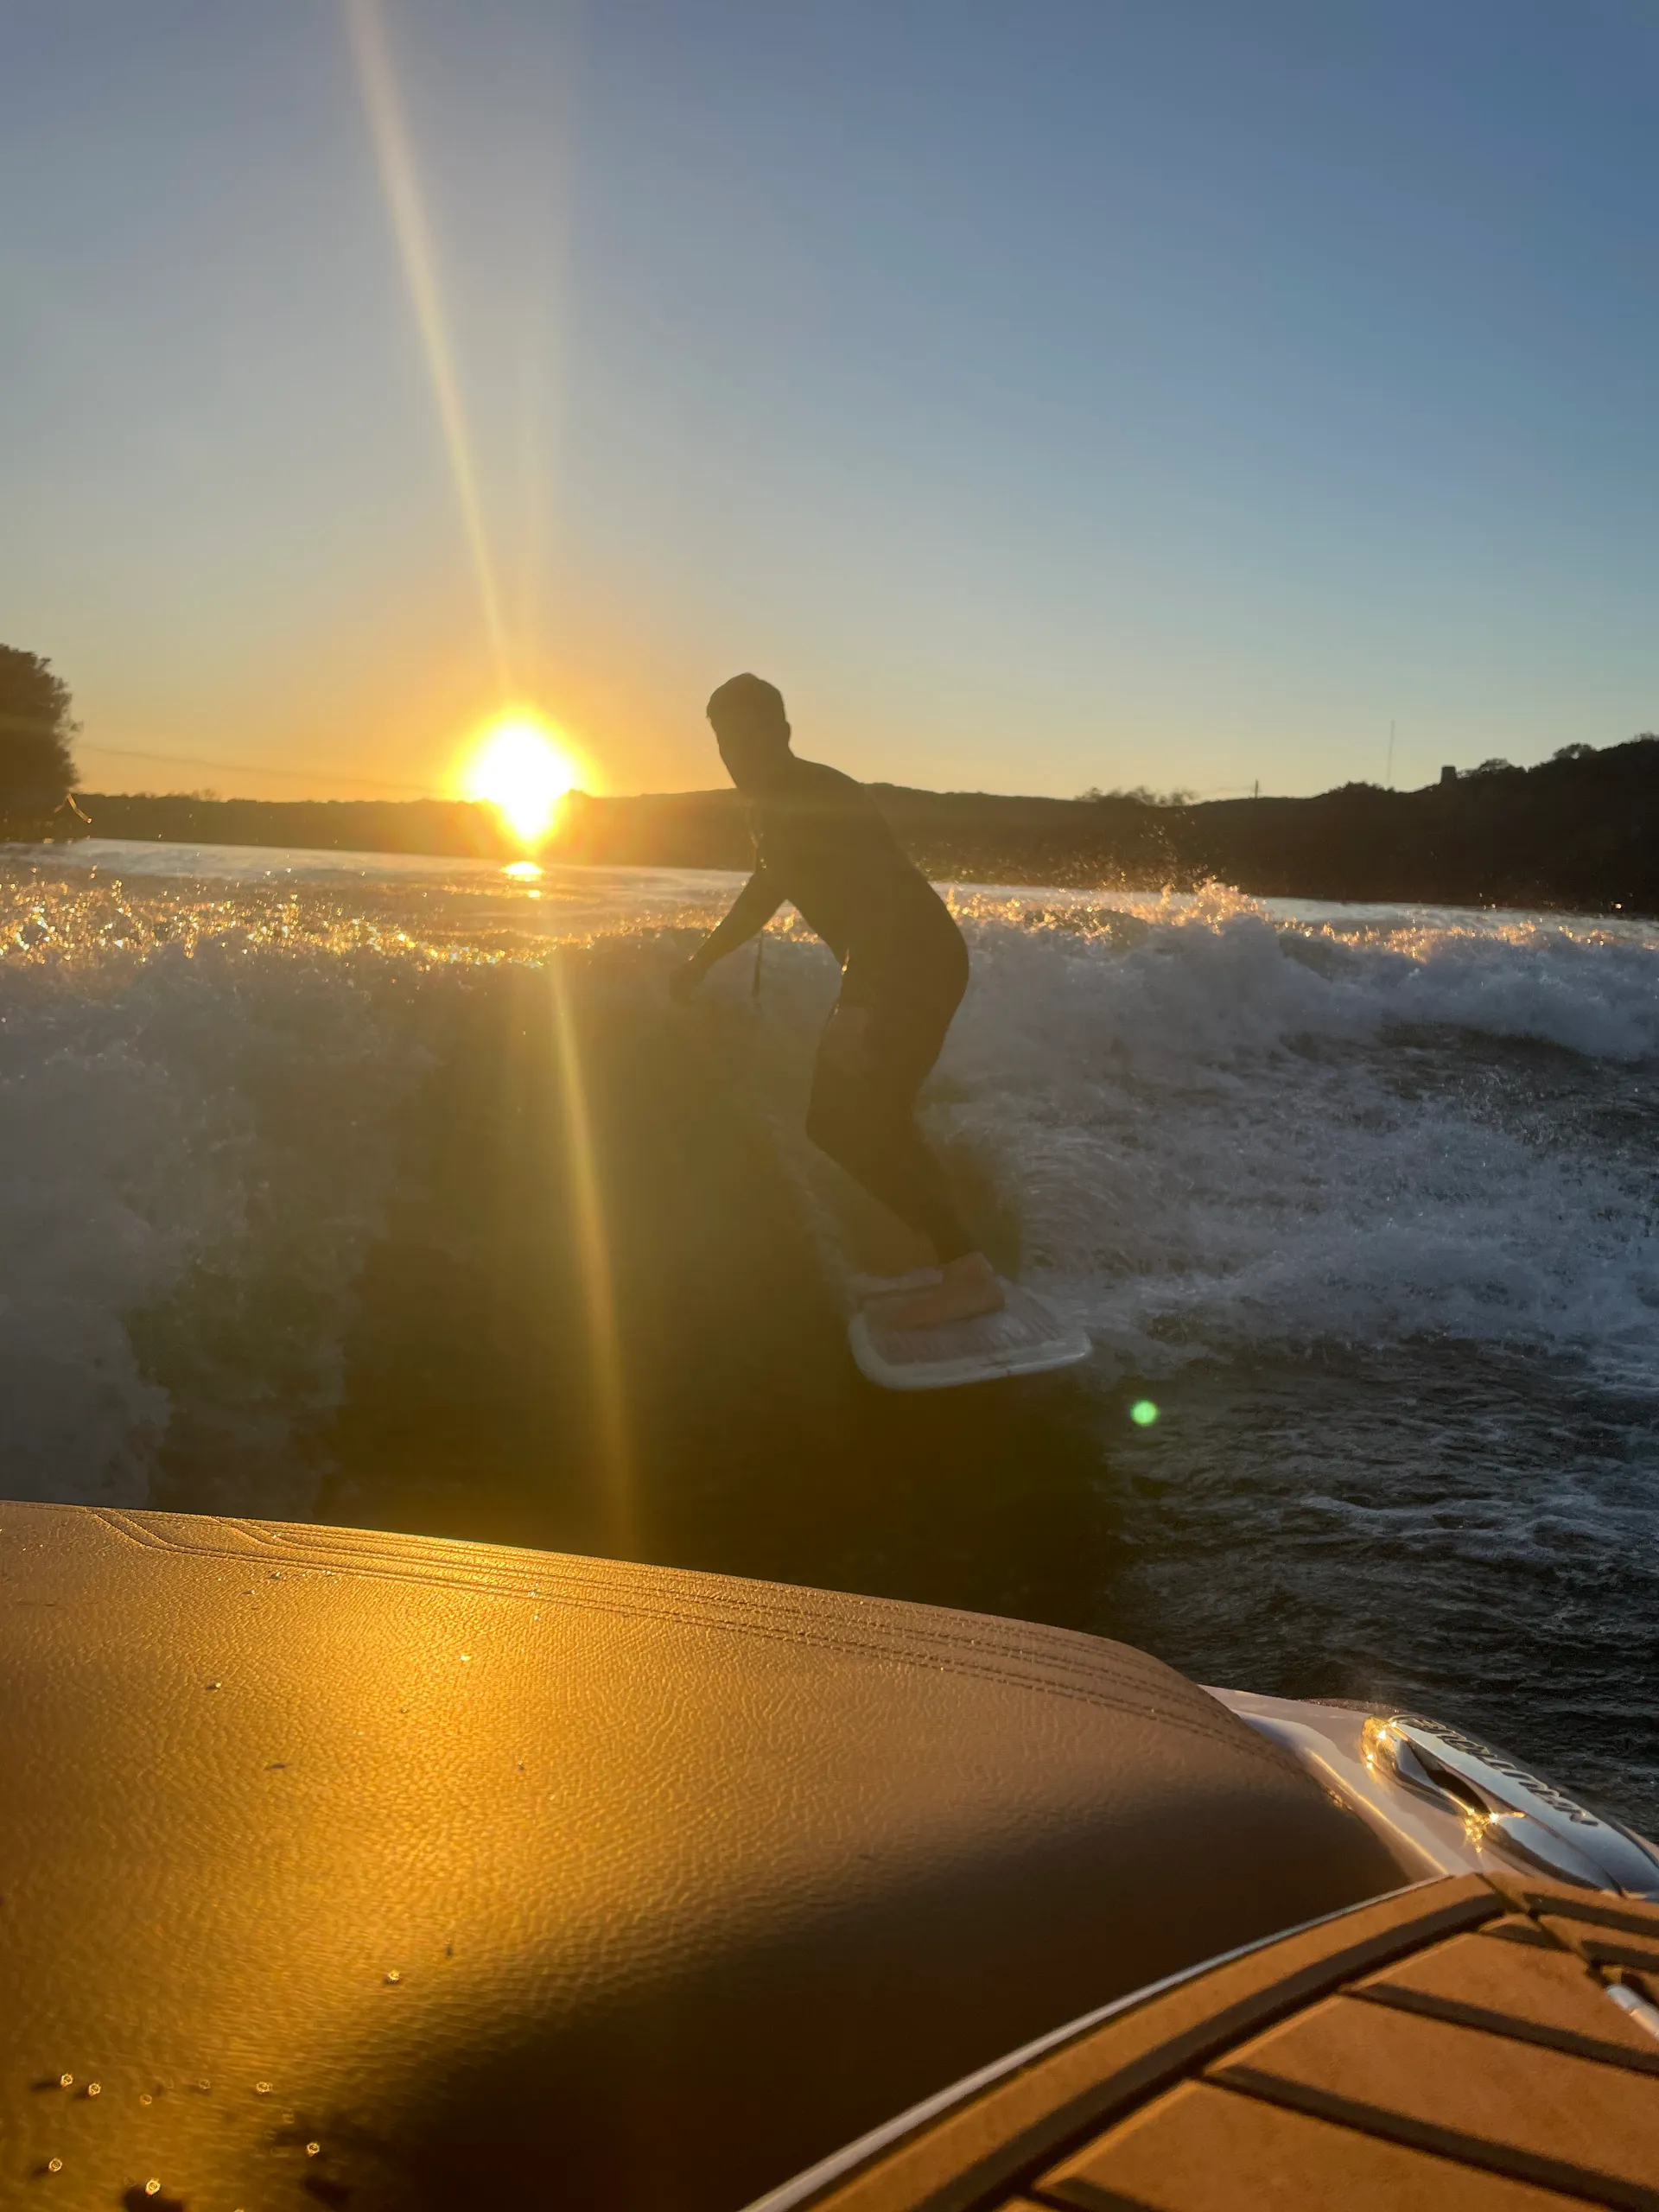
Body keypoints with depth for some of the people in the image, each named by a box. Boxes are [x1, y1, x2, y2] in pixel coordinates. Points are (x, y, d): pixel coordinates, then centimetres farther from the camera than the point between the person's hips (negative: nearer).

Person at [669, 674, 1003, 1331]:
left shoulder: (821, 797, -17)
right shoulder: (773, 809, 14)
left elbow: (874, 900, -29)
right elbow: (764, 894, 31)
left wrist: (852, 1006, -38)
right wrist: (701, 963, 33)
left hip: (923, 960, -10)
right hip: (887, 964, 10)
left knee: (870, 1116, -20)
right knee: (836, 1121, 8)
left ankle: (970, 1274, -21)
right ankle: (951, 1250, 9)